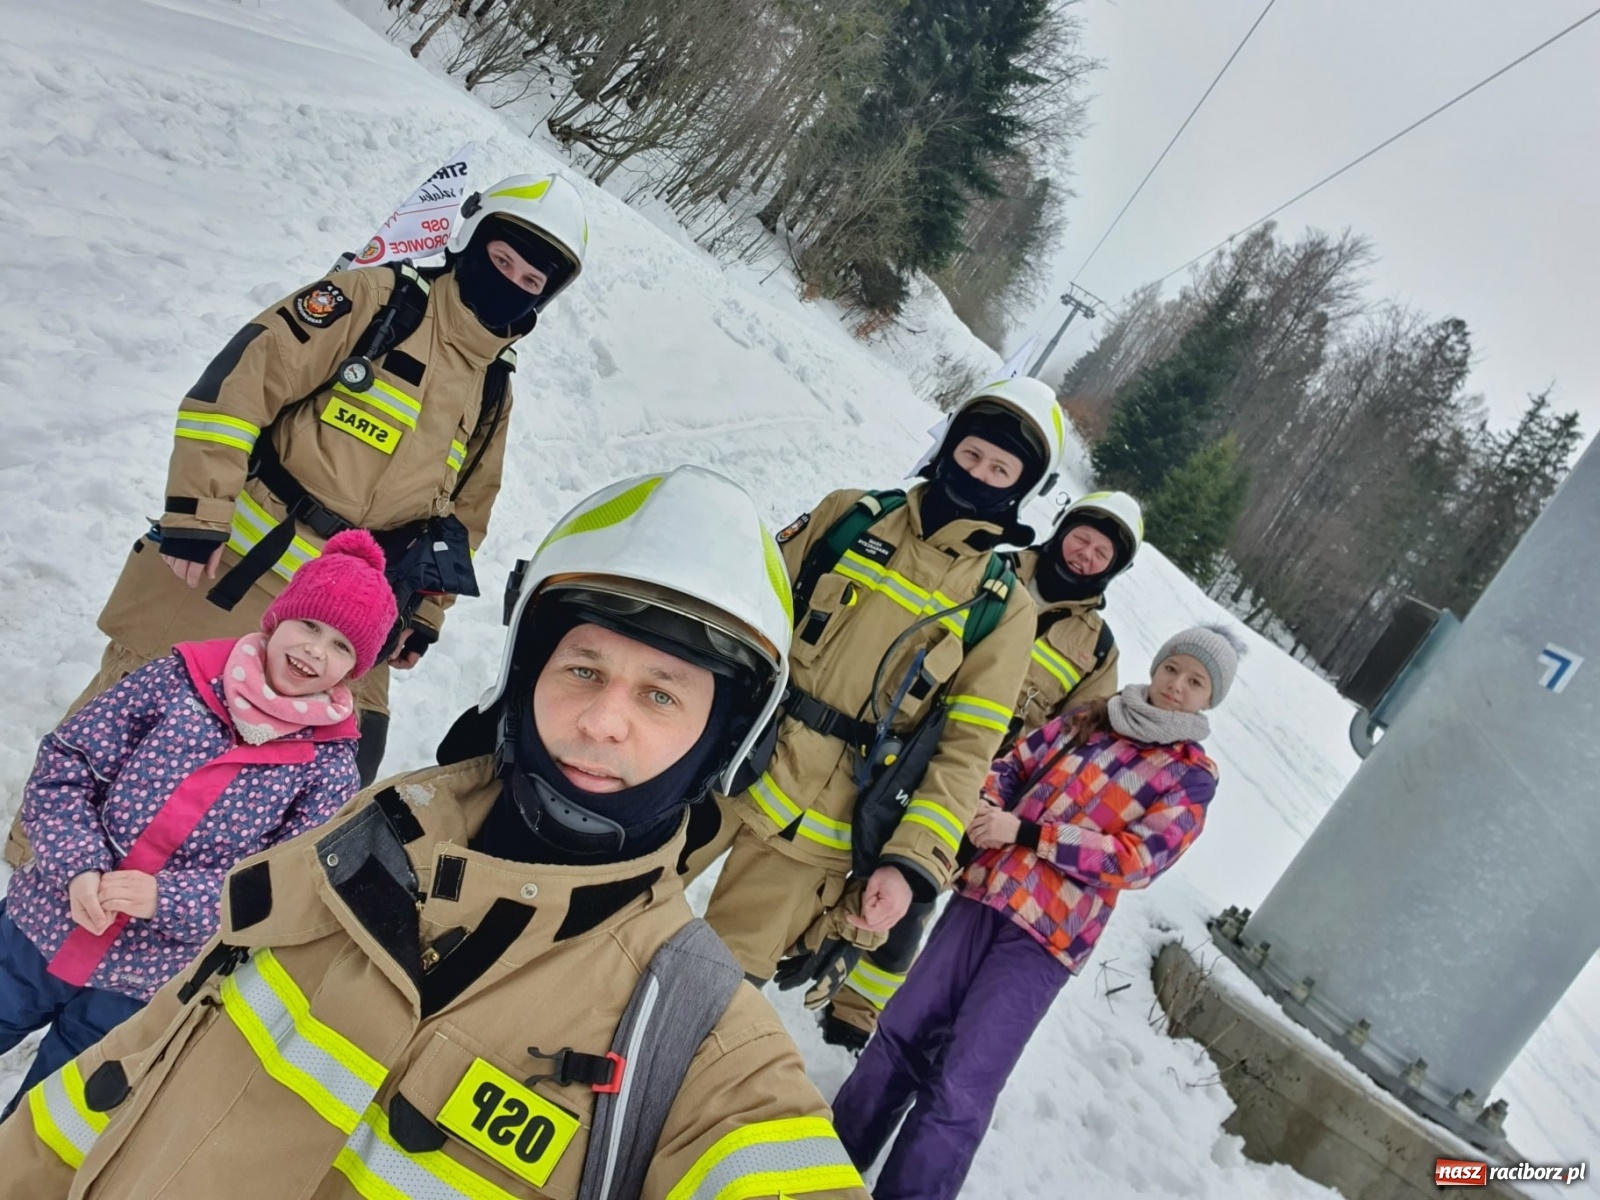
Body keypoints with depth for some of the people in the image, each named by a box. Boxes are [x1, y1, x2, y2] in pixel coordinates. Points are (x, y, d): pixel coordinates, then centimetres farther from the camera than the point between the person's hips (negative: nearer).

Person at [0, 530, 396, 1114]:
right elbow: (66, 761, -5)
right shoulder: (180, 678, -8)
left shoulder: (330, 766, -12)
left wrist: (164, 896, -25)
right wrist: (79, 865, -18)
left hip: (145, 991, -1)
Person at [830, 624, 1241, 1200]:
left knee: (958, 1088, -8)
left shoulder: (1191, 776, 1)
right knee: (903, 1031, 6)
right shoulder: (1088, 720, 13)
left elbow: (1137, 858, -10)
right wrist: (988, 807, -9)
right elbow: (1014, 764, 14)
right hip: (985, 892, 4)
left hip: (1048, 935, -4)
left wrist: (1023, 832, -15)